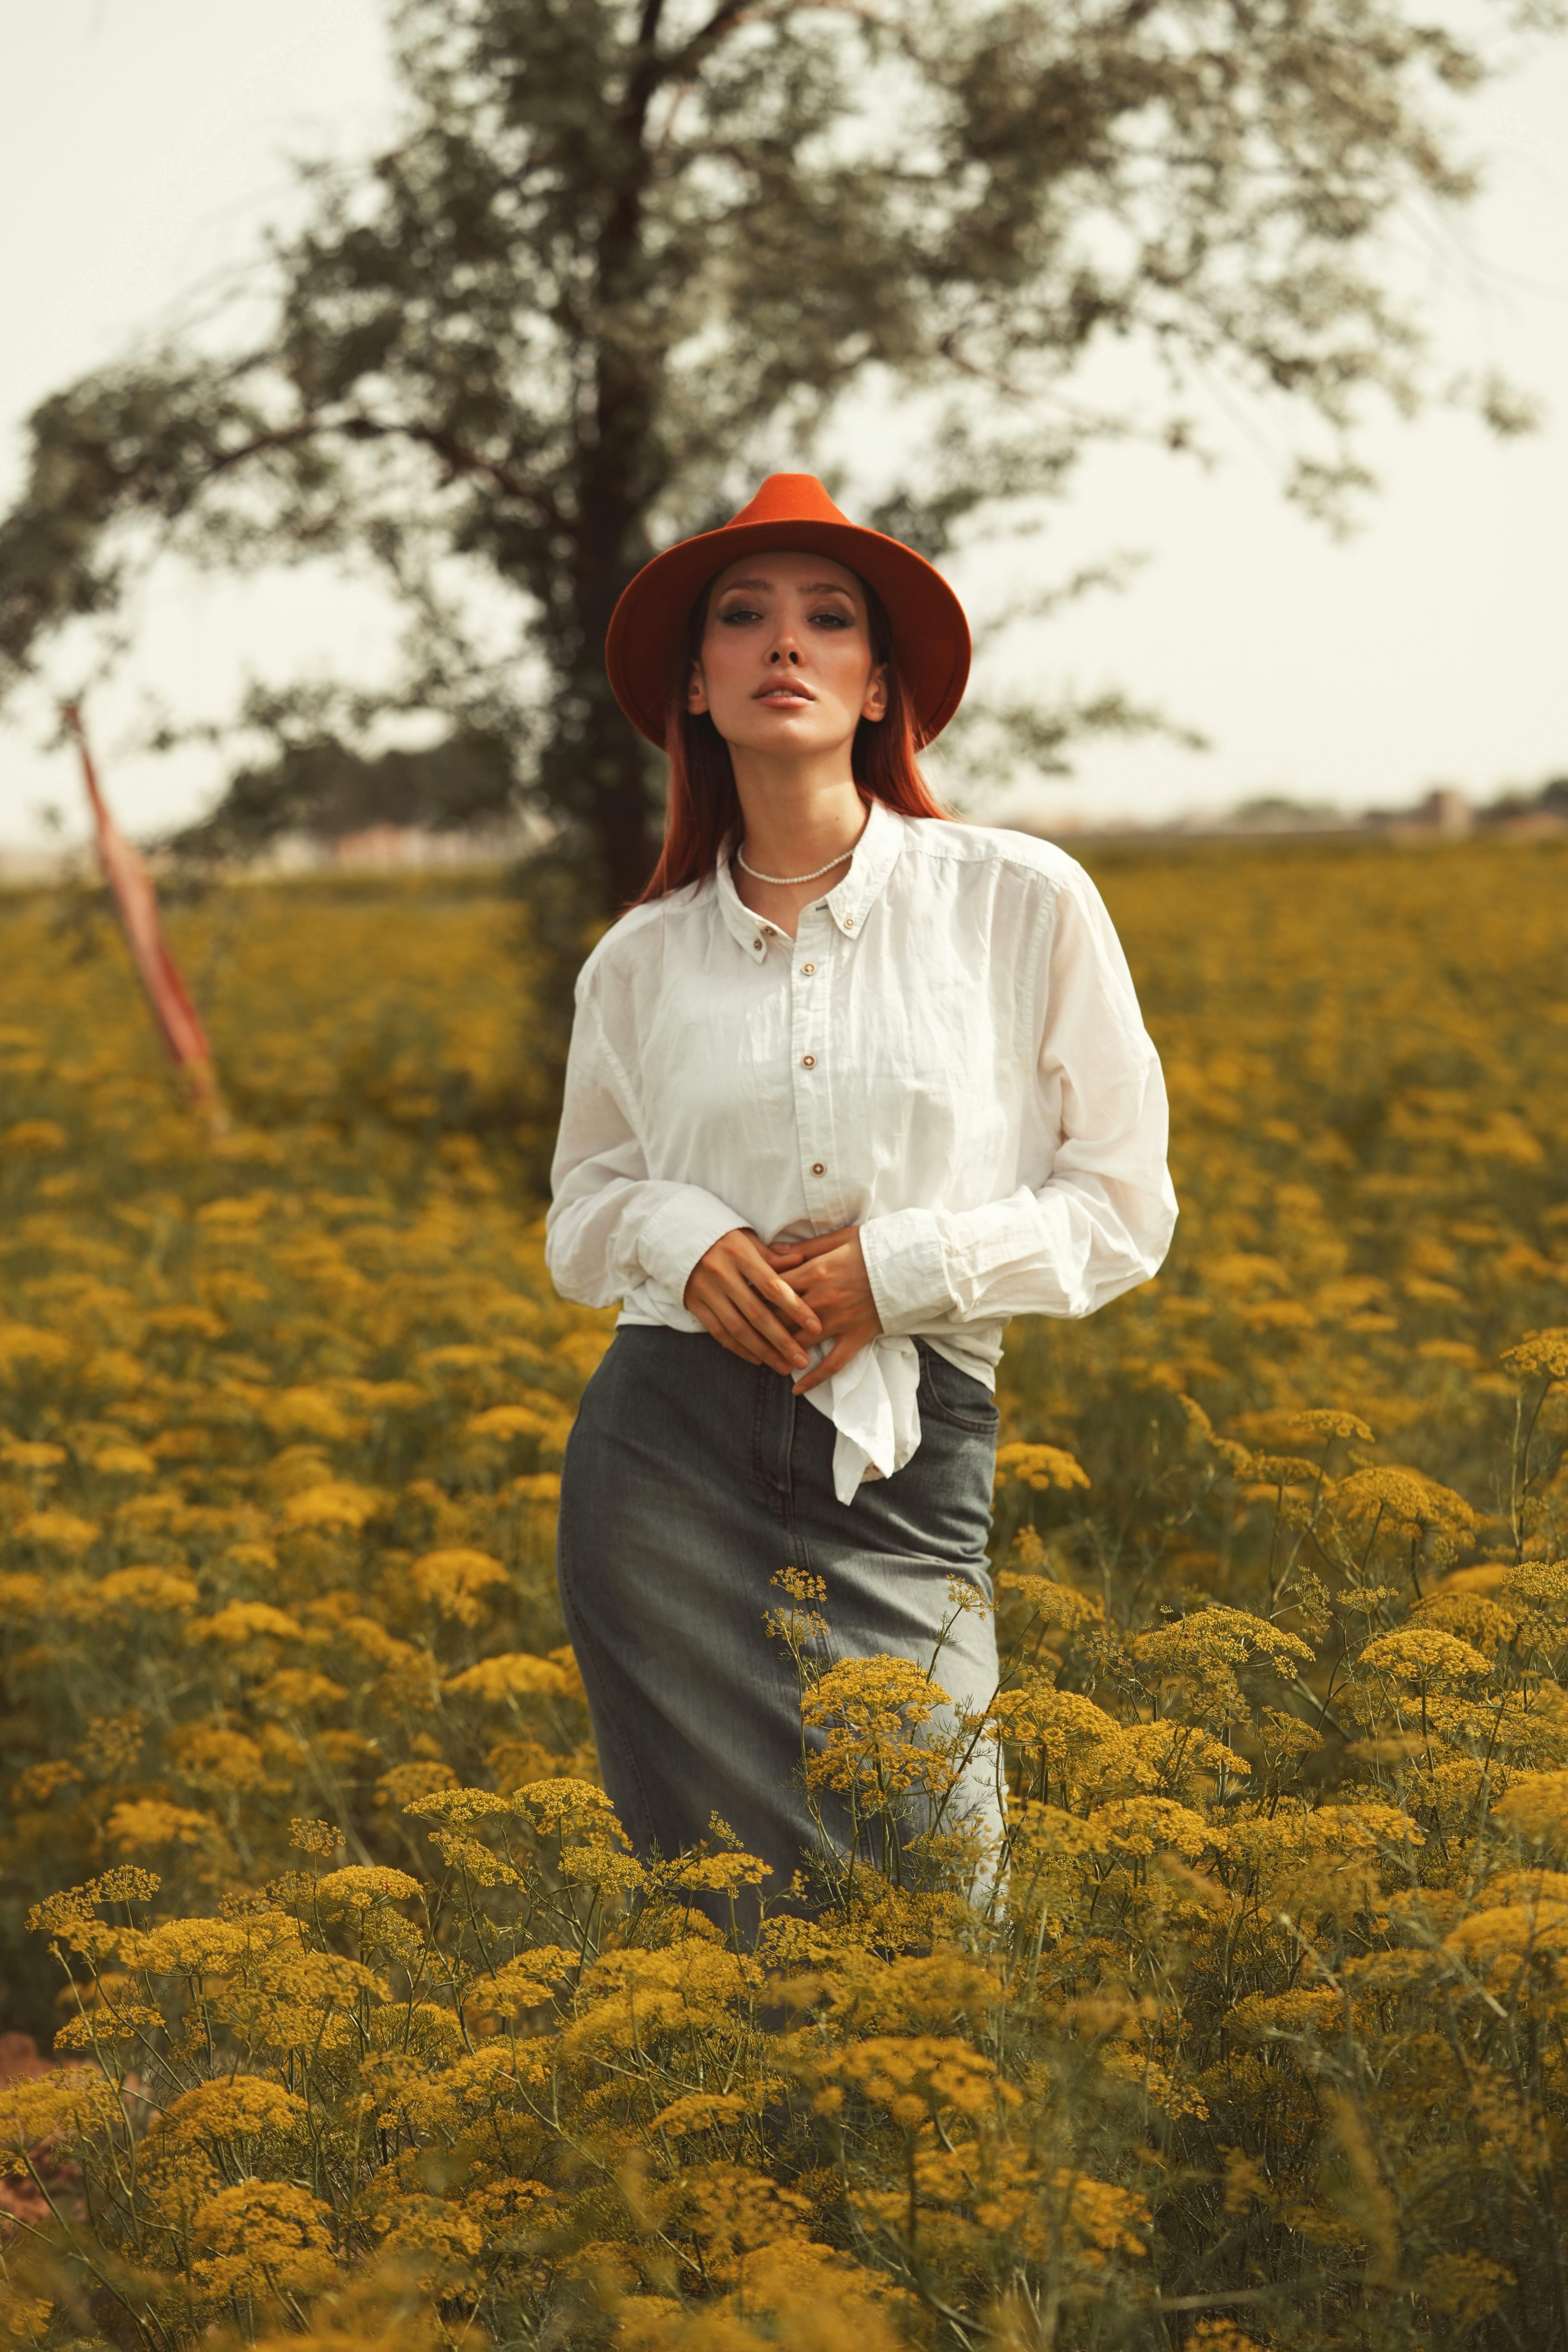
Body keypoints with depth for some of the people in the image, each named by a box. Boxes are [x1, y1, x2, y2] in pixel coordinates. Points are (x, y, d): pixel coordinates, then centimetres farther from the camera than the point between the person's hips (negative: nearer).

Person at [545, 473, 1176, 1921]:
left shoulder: (1022, 904, 1)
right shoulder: (642, 958, 7)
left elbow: (1126, 1208, 4)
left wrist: (898, 1268, -10)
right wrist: (687, 1244, -5)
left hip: (906, 1470, -1)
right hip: (671, 1459, 2)